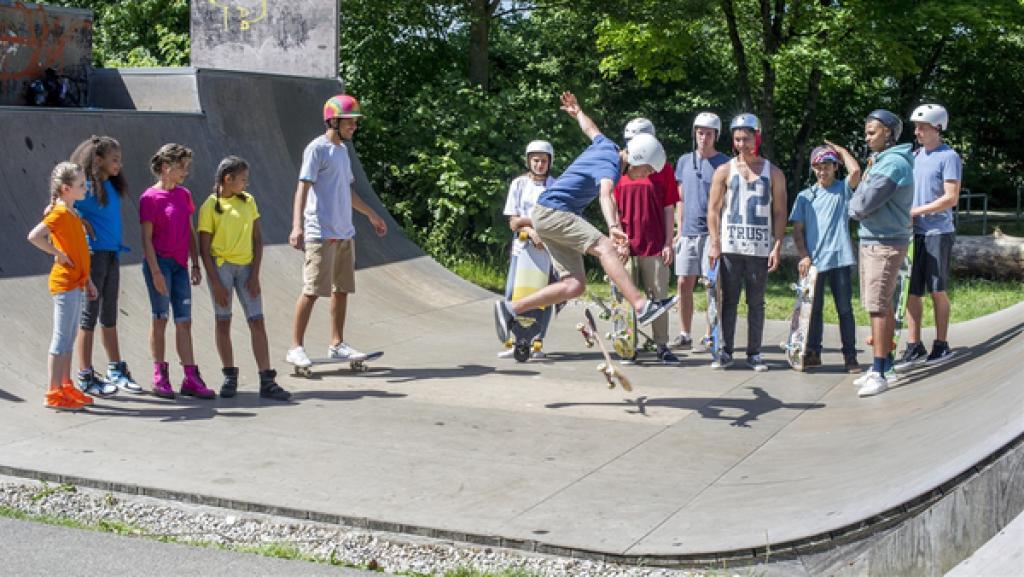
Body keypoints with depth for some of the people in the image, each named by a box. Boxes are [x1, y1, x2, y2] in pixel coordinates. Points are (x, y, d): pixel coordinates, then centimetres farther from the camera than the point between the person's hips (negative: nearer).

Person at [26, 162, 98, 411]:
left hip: (76, 283, 9)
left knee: (69, 338, 14)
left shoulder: (73, 214, 14)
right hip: (65, 283, -9)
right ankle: (54, 393, 0)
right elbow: (34, 236, -29)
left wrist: (87, 280, 20)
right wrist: (58, 254, -19)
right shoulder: (60, 213, -15)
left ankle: (66, 387, 22)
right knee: (62, 339, -5)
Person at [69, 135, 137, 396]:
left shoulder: (112, 186, 9)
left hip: (112, 255, 8)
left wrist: (118, 249, 5)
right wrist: (83, 222, -18)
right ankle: (85, 377, 8)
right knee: (89, 316, 0)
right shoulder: (87, 187, -14)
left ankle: (116, 371, 24)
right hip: (93, 255, -8)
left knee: (109, 316, 15)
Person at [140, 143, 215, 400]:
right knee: (160, 318, 2)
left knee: (184, 321, 4)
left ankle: (191, 378, 5)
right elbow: (146, 238, -10)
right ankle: (160, 377, 12)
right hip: (160, 262, -6)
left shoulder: (184, 195, 11)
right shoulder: (150, 198, -8)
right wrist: (155, 271, -15)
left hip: (180, 264, 6)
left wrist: (195, 264, 11)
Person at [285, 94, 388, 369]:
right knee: (312, 290, -7)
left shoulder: (342, 150, 17)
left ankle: (337, 344, 19)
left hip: (344, 233, 8)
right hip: (321, 233, -8)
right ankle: (296, 348, -1)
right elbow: (303, 187, -16)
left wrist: (371, 215, 35)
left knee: (342, 289, 10)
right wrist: (297, 226, -27)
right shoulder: (317, 148, -9)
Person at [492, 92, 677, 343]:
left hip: (547, 216, 10)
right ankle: (641, 306, -43)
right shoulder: (611, 166, -18)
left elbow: (590, 128, 31)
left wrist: (577, 112, 53)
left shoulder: (606, 145, 9)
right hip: (553, 211, -10)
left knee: (575, 285, -1)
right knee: (605, 247, -29)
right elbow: (606, 194, -40)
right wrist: (612, 226, -58)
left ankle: (510, 308, 2)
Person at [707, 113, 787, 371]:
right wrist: (714, 243, -5)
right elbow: (713, 209, 5)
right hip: (730, 246, 0)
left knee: (756, 303, 5)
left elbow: (780, 213, 5)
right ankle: (726, 351, 8)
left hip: (760, 248, 0)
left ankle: (754, 353, 11)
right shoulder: (724, 171, 7)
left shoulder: (773, 173, 7)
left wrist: (777, 247, -4)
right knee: (729, 300, 3)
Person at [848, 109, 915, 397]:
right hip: (870, 241, 10)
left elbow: (862, 204, -20)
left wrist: (863, 184, -2)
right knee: (882, 306, 14)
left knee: (878, 307, -10)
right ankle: (885, 366, 22)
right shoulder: (880, 161, 16)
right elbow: (858, 205, 16)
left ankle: (879, 373, -9)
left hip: (884, 244, -10)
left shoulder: (894, 163, -16)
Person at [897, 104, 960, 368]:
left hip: (937, 233, -6)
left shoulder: (948, 157, -8)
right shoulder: (915, 156, 13)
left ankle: (942, 345, 14)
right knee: (911, 291, 5)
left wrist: (915, 211, -16)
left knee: (937, 290, 3)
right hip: (913, 233, 6)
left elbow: (951, 198, -15)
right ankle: (914, 347, 11)